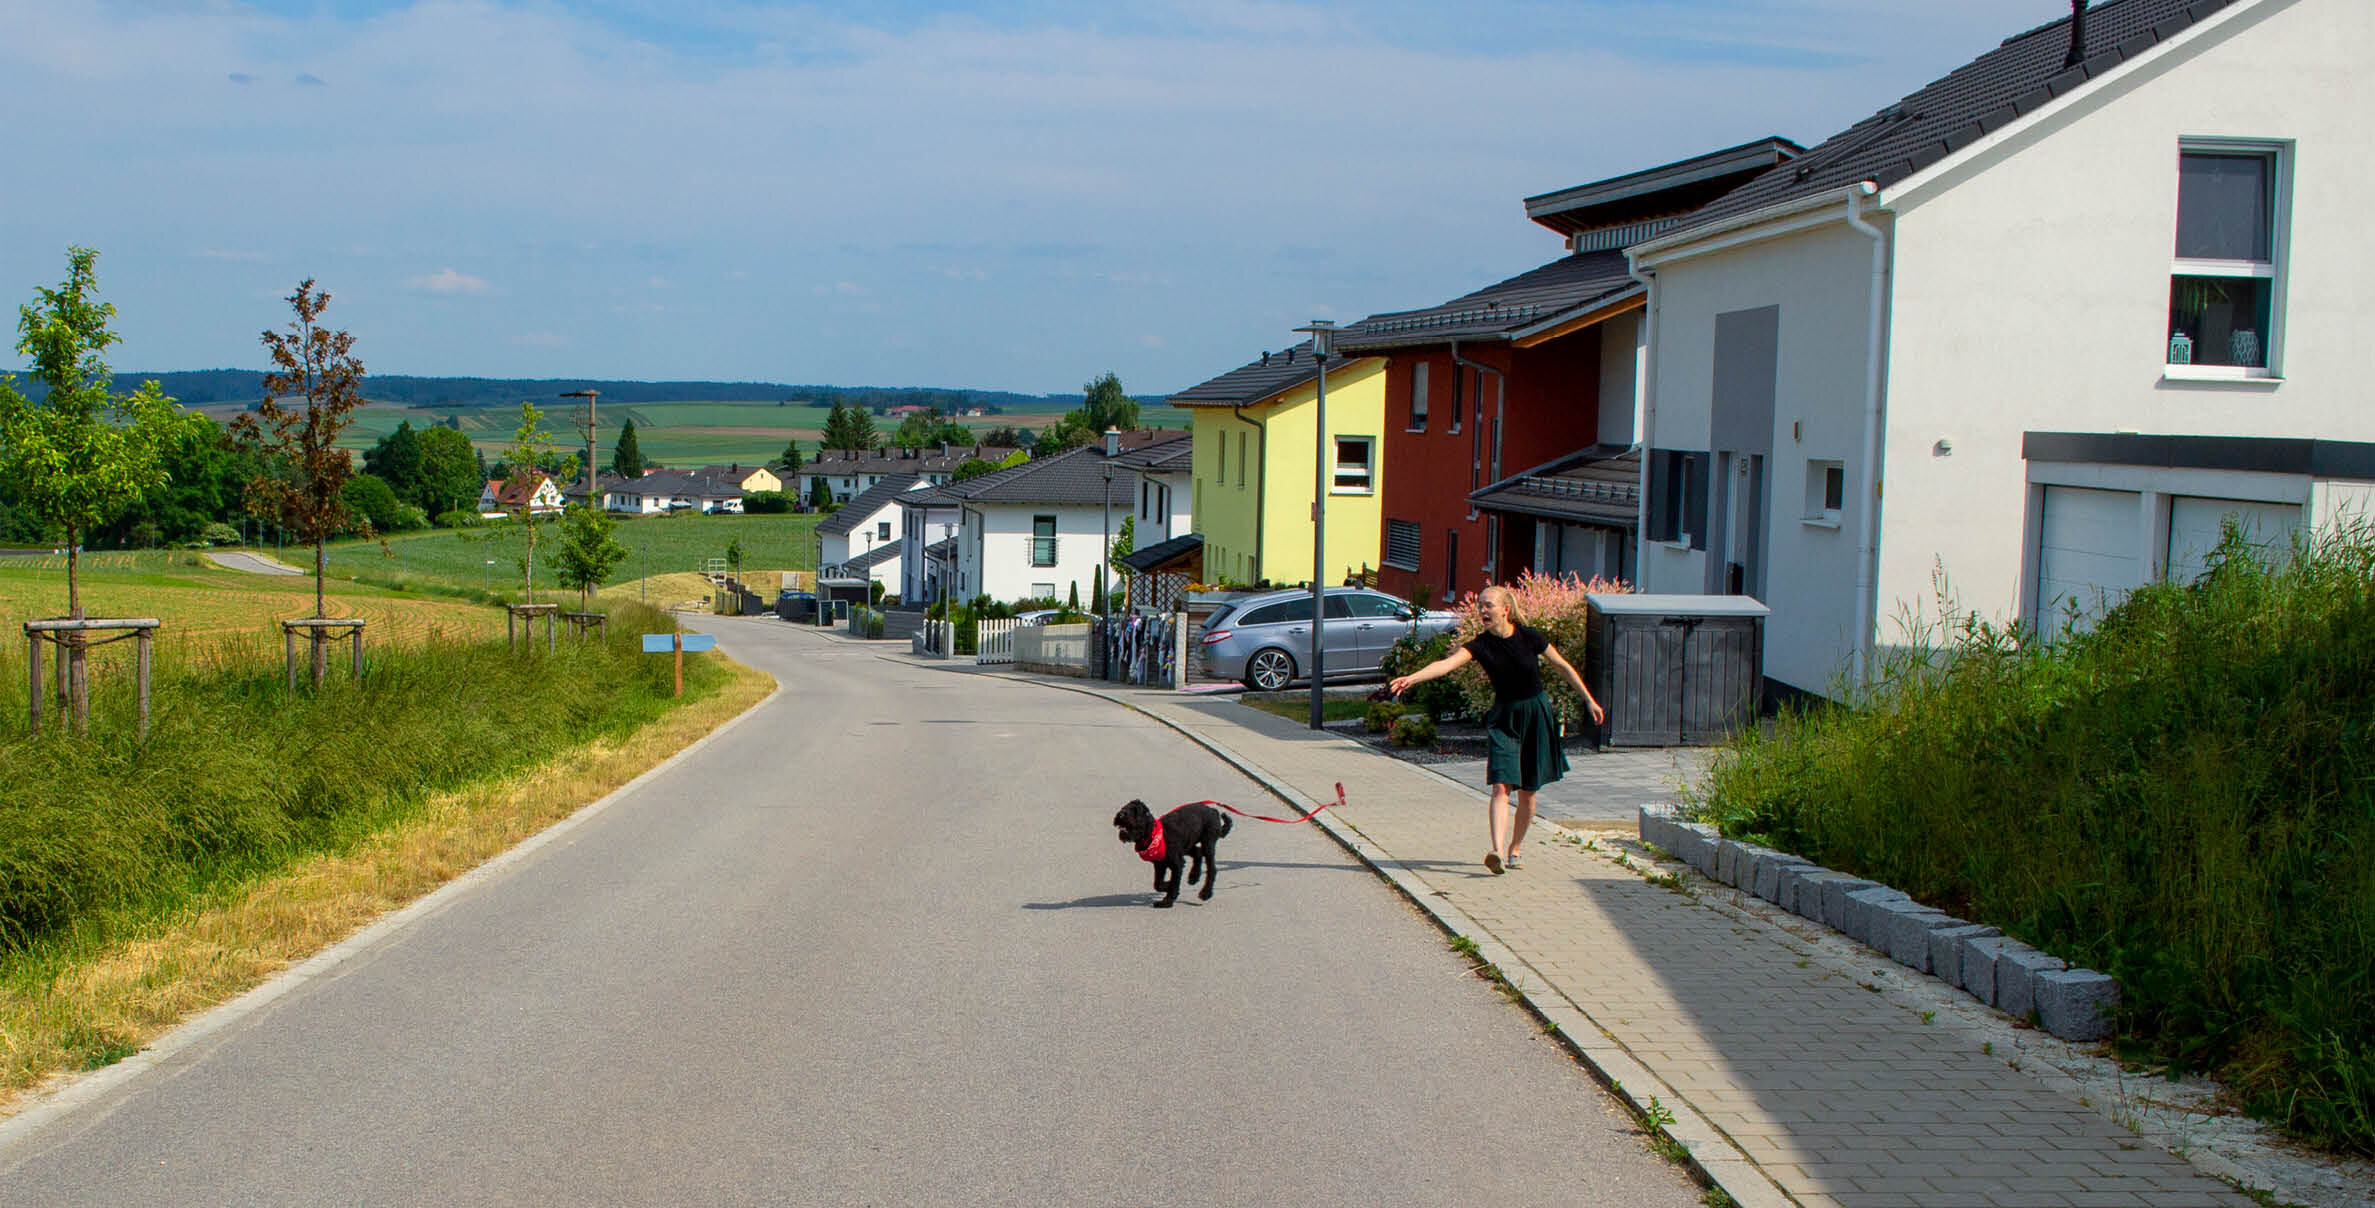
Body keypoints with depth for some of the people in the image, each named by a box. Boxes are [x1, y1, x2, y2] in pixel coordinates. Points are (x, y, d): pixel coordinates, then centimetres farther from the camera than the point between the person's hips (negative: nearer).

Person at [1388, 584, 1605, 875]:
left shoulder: (1529, 637, -11)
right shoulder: (1482, 644, -10)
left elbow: (1563, 667, 2)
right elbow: (1447, 663, -25)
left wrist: (1589, 700, 8)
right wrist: (1411, 678, -42)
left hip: (1536, 716, 0)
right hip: (1503, 718, 0)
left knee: (1527, 791, 6)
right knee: (1501, 787, -15)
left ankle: (1514, 849, 24)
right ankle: (1497, 852, -26)